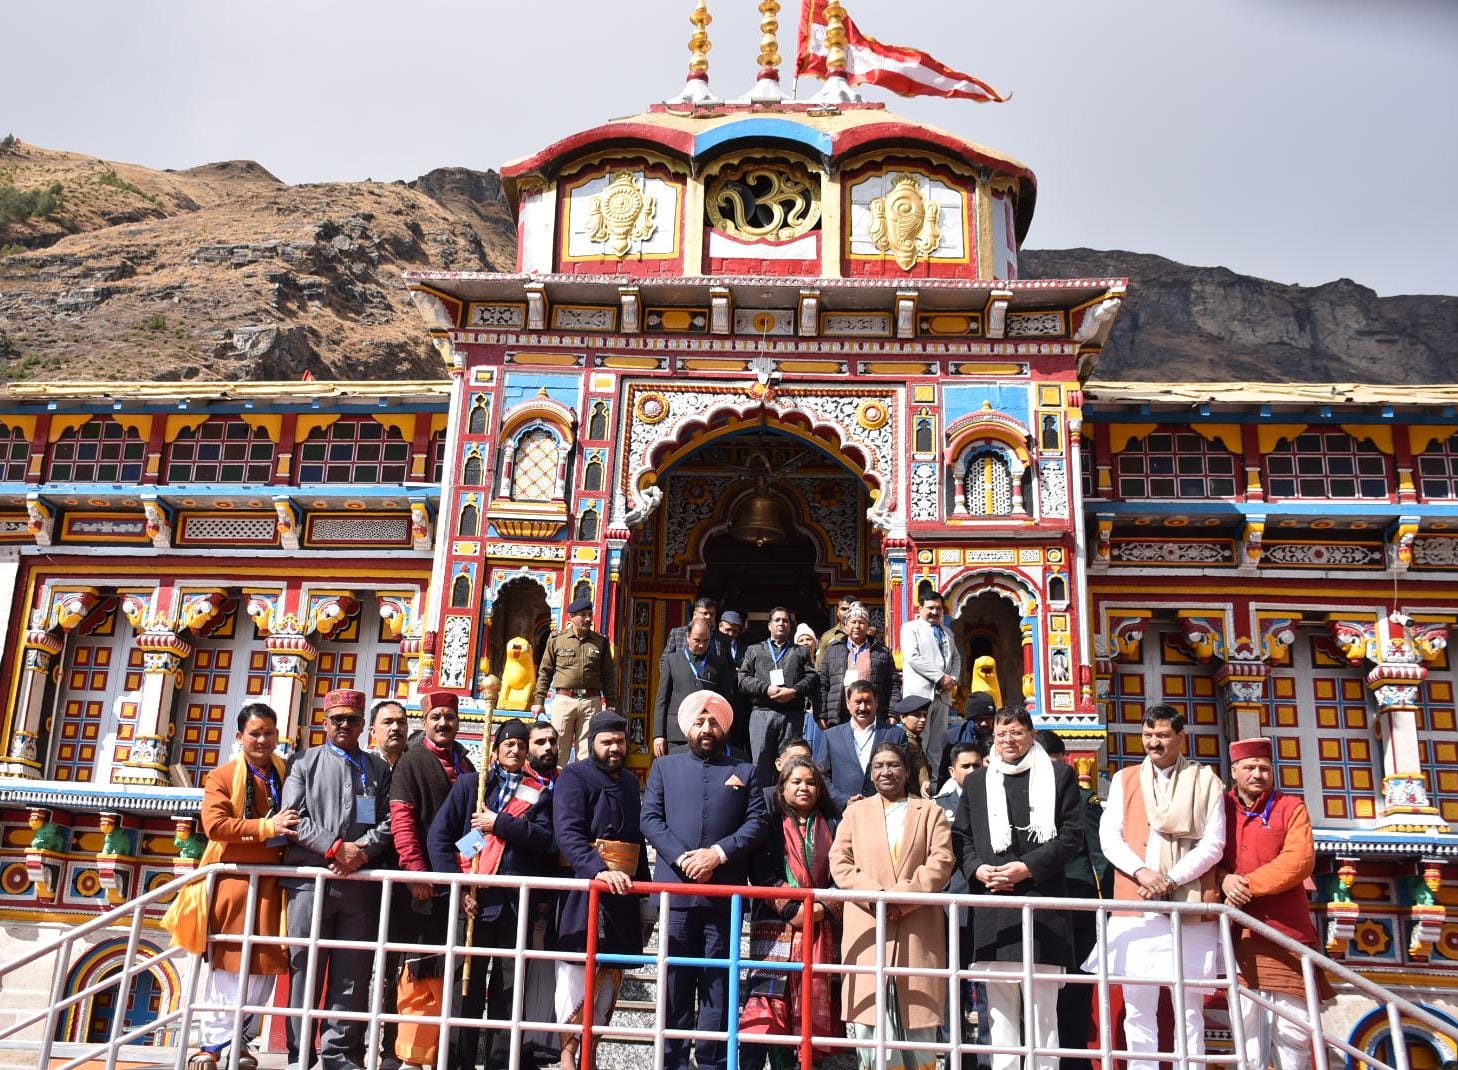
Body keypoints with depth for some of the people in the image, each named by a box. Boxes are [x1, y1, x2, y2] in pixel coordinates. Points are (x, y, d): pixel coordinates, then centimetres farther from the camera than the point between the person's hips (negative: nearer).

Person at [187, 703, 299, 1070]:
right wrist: (266, 826, -21)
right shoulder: (222, 777, -1)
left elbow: (298, 822, 18)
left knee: (265, 968, 7)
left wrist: (288, 833, -4)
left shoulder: (287, 775, 9)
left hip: (274, 883, 4)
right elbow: (214, 825, -15)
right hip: (236, 880, -4)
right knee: (228, 967, 0)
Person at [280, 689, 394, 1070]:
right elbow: (294, 817, -1)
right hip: (311, 878, -1)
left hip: (362, 881, 1)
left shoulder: (379, 768, 14)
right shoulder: (306, 763, 10)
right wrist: (336, 847, -12)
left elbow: (388, 821, 6)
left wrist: (363, 852, -12)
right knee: (305, 968, 3)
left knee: (352, 972, 4)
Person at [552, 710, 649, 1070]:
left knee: (611, 977, 8)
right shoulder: (574, 777, -4)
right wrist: (599, 870, -32)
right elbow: (567, 832, -18)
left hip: (623, 890, 7)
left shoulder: (630, 782, 19)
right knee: (578, 972, -9)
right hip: (584, 887, -7)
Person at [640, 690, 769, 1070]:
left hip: (724, 891, 0)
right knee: (676, 978, 5)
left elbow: (757, 824, 3)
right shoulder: (664, 767, 14)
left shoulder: (744, 772, 13)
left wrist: (719, 853, -11)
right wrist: (680, 857, -11)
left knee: (718, 980, 3)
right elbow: (650, 819, 4)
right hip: (675, 888, 0)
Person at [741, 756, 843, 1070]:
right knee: (769, 999, -11)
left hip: (820, 929, 3)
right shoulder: (771, 824, 7)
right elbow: (762, 873, -3)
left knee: (813, 1002, 1)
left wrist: (822, 907, -7)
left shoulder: (831, 827, 15)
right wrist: (793, 909, -12)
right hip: (777, 926, -3)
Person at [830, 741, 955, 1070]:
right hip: (867, 928, 1)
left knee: (917, 1015, 1)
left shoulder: (929, 811, 12)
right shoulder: (855, 812, 15)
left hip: (918, 930, -1)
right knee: (869, 1016, -4)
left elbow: (941, 862, -1)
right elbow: (839, 864, 5)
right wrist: (876, 896, -12)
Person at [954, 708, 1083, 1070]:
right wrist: (977, 868, -4)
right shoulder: (976, 782, 18)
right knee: (1000, 1010, 6)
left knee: (1042, 1009, -2)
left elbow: (1072, 833, 2)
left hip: (1042, 903, -3)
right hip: (992, 907, 3)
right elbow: (960, 836, 16)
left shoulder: (1059, 774, 9)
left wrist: (1028, 867, -9)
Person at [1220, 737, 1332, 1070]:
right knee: (1246, 1020, 2)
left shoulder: (1290, 807, 5)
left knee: (1293, 1023, 0)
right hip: (1237, 930, 1)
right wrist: (1225, 881, -14)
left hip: (1285, 928, -1)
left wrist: (1248, 885, -16)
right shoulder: (1221, 808, 10)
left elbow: (1300, 860, -8)